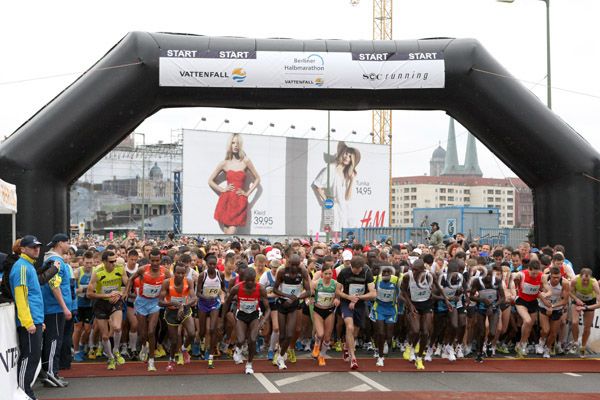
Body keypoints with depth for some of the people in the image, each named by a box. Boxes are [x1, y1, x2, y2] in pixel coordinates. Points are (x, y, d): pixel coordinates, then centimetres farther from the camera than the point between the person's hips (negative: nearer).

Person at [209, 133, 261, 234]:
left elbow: (257, 179, 13)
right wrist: (222, 189, 2)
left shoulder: (245, 162, 3)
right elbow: (210, 181, 14)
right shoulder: (224, 163, 6)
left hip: (240, 201, -1)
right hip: (226, 200, 1)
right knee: (227, 233, -3)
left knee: (231, 233, -11)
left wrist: (247, 193, 4)